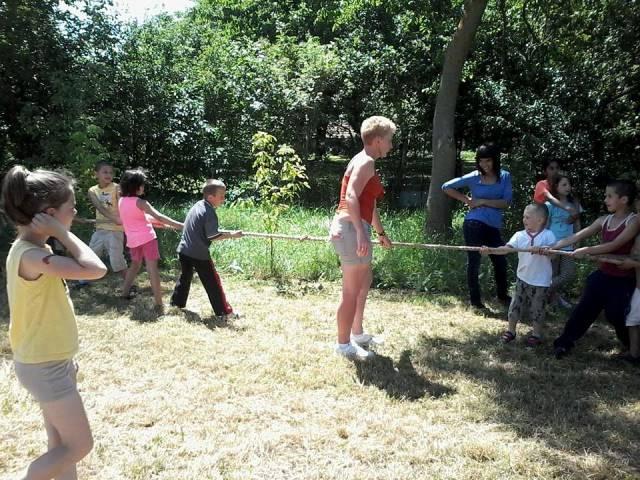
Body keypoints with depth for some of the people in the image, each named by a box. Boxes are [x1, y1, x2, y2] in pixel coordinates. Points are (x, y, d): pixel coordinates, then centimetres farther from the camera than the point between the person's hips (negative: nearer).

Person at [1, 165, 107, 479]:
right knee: (79, 445, 5)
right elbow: (95, 270, -36)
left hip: (52, 361, 9)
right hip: (45, 367, -9)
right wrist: (63, 233, -26)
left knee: (61, 443, 20)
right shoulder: (31, 255, -27)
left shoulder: (34, 249, 3)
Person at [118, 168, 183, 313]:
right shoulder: (139, 202, -14)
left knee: (135, 265, 27)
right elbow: (158, 216, -21)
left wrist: (154, 221, 15)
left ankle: (125, 293, 34)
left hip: (133, 240, 7)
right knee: (152, 269, -9)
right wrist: (179, 225, -24)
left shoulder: (121, 201, 9)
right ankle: (159, 304, -13)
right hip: (146, 238, -7)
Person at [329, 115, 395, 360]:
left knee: (364, 282, 24)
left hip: (354, 228, 11)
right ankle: (344, 344, 10)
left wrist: (381, 233, 41)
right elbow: (351, 197, -27)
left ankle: (357, 334, 36)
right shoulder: (366, 162, -10)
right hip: (351, 228, -11)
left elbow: (370, 204, 32)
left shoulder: (365, 163, 21)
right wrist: (361, 233, -35)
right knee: (352, 291, -2)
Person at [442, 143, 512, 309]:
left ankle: (502, 295, 32)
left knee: (500, 261, 10)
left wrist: (483, 201, -11)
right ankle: (475, 299, 16)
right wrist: (466, 200, -1)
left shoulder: (505, 177, 4)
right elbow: (447, 187, 2)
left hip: (493, 226, 3)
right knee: (474, 261, 2)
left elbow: (506, 202, -4)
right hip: (474, 224, -3)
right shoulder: (474, 177, -1)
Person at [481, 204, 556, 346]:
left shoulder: (548, 235, -10)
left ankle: (537, 335, 26)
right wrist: (490, 250, -29)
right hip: (522, 278, 3)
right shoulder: (519, 235, -3)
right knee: (515, 306, 11)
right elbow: (507, 248, -14)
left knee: (537, 309, 8)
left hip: (540, 281, -3)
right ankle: (511, 331, 27)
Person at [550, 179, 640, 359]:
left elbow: (615, 245, -26)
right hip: (603, 275, 5)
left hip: (623, 280, -5)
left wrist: (586, 251, -29)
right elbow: (576, 237, -2)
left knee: (615, 315, -1)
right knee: (583, 309, 3)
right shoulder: (604, 220, 3)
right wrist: (551, 247, -10)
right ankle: (564, 343, 10)